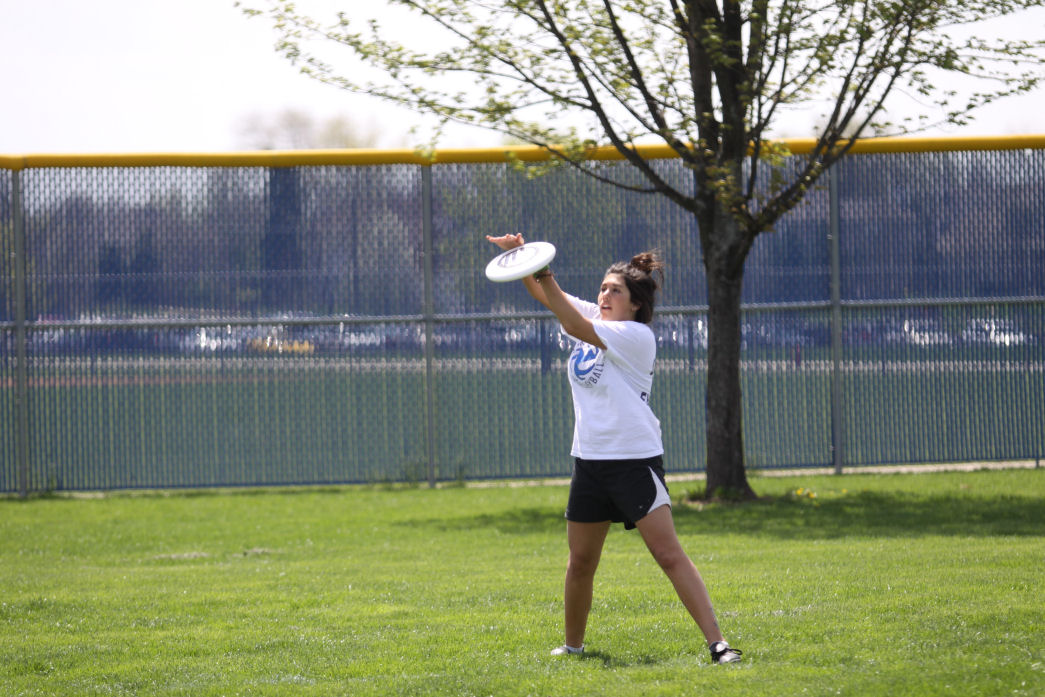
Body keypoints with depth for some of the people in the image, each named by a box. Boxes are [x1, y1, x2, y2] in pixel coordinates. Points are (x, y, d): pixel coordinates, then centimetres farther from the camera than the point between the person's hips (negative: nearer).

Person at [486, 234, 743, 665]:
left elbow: (575, 327, -24)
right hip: (590, 461, 7)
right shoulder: (593, 318, 9)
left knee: (669, 555, -14)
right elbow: (544, 295, 4)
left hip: (635, 459, -7)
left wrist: (546, 278, -31)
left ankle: (717, 643, -17)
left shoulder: (637, 336, -12)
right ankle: (573, 644, 27)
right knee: (580, 564, 12)